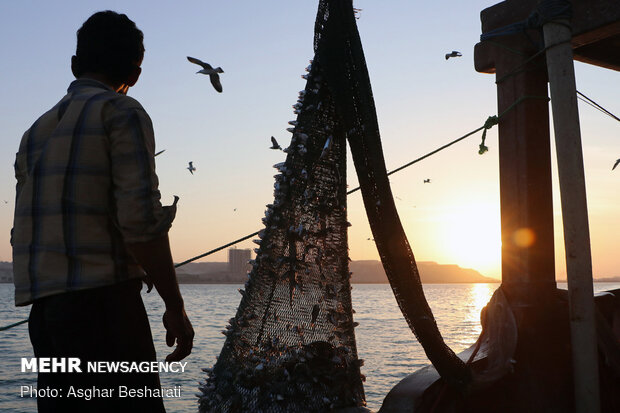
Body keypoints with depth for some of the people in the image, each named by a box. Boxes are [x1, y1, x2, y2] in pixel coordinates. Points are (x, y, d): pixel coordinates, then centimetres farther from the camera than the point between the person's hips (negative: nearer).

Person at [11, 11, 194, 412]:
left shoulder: (36, 131, 18)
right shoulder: (122, 112, -4)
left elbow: (27, 232, 19)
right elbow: (141, 218, -16)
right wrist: (175, 306, -10)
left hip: (43, 307, 8)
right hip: (103, 300, -7)